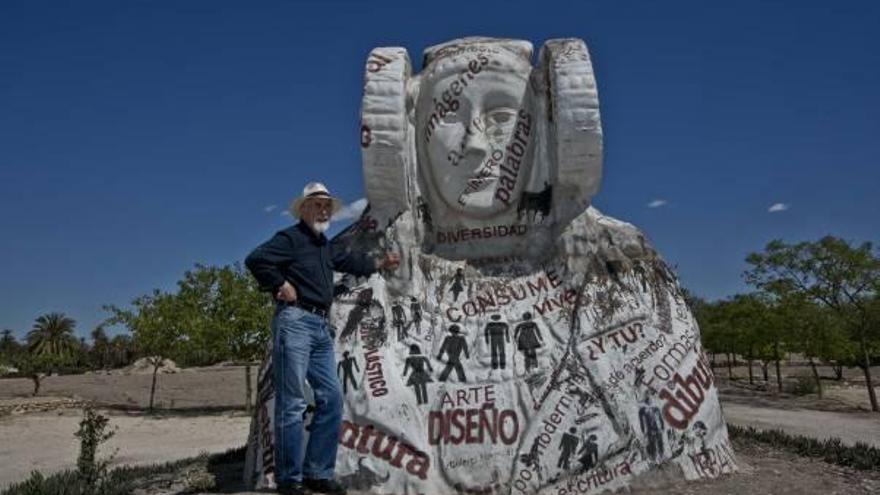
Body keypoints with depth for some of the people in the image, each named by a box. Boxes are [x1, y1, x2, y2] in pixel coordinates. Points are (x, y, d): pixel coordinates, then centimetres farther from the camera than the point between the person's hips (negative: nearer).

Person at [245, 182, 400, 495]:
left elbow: (350, 261, 33)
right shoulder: (290, 238, -5)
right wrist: (280, 286, -13)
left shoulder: (327, 246, 21)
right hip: (294, 321, -9)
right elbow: (255, 260, -18)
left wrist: (380, 264, 22)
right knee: (292, 402, -6)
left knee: (331, 398, 8)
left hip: (321, 327, 9)